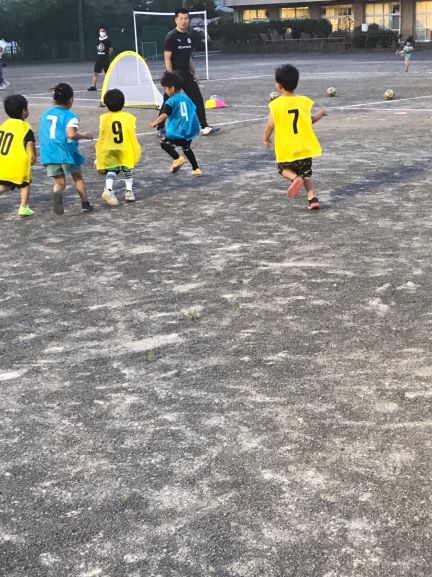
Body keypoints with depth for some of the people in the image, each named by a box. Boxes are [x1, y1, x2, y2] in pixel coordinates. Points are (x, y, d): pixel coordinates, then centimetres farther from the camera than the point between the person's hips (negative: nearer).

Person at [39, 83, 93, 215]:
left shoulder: (45, 115, 13)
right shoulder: (70, 116, -7)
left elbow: (43, 135, 18)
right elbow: (71, 134, -21)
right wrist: (85, 135, -6)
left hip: (49, 154, 4)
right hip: (66, 153, -4)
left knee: (59, 182, 8)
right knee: (78, 178, 18)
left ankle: (57, 193, -25)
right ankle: (85, 204, 20)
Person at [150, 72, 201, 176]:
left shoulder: (171, 101, -10)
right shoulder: (186, 98, 10)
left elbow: (164, 115, -23)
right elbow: (194, 111, 20)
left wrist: (155, 123, -25)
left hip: (177, 131, -7)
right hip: (189, 130, 7)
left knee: (164, 143, 12)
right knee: (186, 148, 26)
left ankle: (178, 158, -6)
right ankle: (196, 169, 21)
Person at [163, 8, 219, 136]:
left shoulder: (189, 37, 10)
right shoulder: (171, 37, -12)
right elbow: (167, 59, -15)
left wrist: (194, 73, 12)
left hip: (186, 74, 7)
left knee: (198, 100, 4)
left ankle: (204, 127, 9)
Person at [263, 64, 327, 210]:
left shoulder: (276, 104, -11)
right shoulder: (304, 101, 0)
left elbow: (270, 125, -8)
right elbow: (309, 121, 10)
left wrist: (266, 139, 11)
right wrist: (319, 114, 30)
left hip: (286, 148, -3)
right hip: (304, 146, 3)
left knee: (284, 169, 21)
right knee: (306, 173, 15)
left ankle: (295, 178, -10)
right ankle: (312, 198, -3)